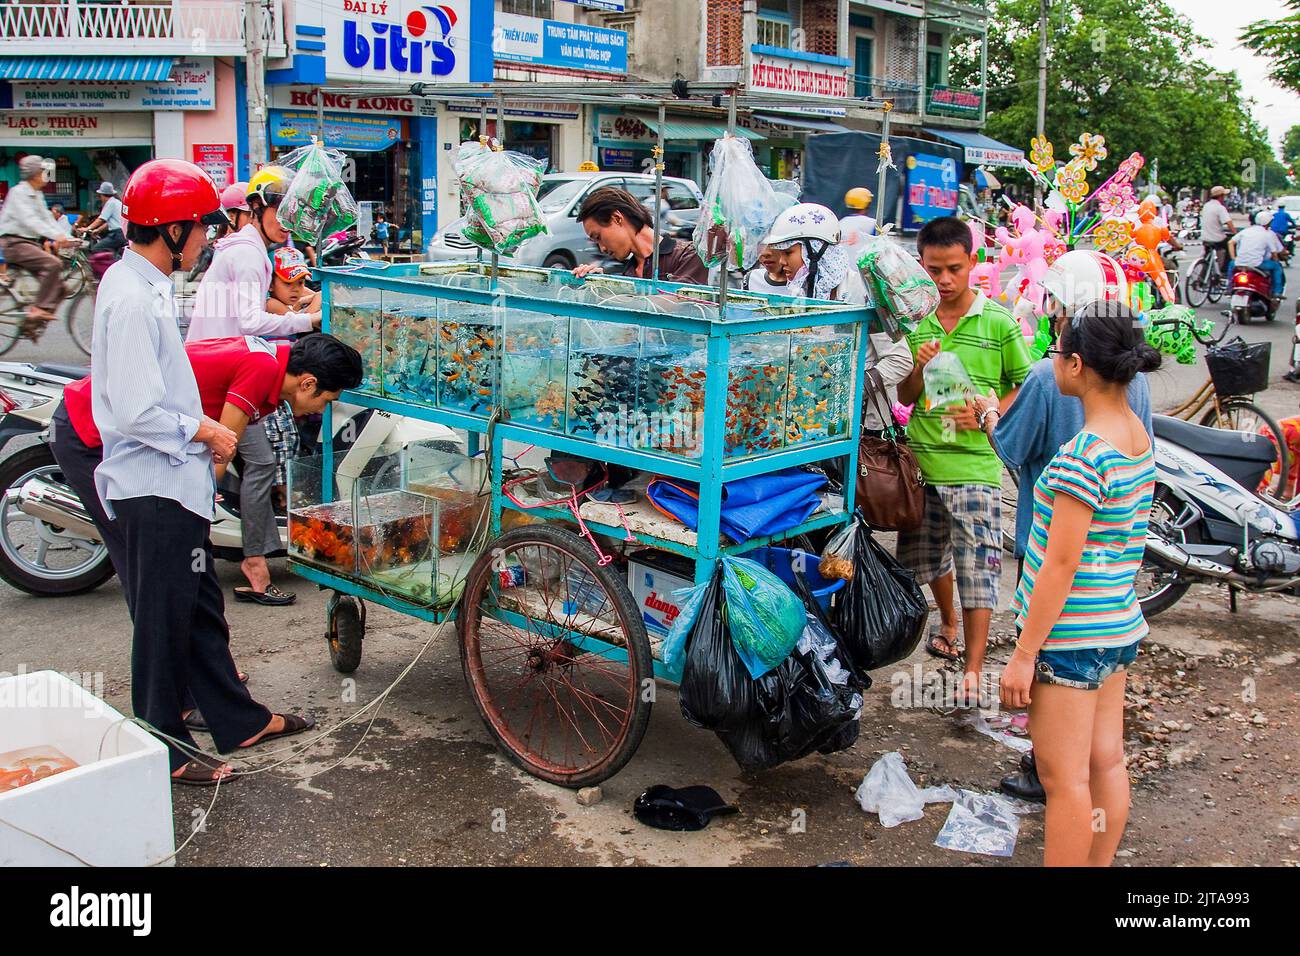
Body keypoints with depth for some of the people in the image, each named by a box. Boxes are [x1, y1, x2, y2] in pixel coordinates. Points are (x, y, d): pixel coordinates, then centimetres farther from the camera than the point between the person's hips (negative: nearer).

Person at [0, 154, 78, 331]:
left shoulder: (37, 194, 16)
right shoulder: (19, 192, -12)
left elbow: (47, 218, 11)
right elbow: (30, 221, -26)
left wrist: (66, 238, -4)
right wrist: (56, 236, -36)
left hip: (30, 242, 9)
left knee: (59, 288, 0)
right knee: (53, 263, -31)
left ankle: (31, 323, 8)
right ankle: (40, 309, -27)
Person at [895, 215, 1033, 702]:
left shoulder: (998, 323, -6)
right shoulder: (916, 323, 5)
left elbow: (1026, 386, 0)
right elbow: (905, 398, 8)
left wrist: (989, 416, -15)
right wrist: (920, 369, -12)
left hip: (975, 466, -4)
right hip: (922, 461, 5)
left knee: (977, 570, -4)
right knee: (930, 555, 21)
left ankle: (973, 670, 3)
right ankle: (948, 620, 48)